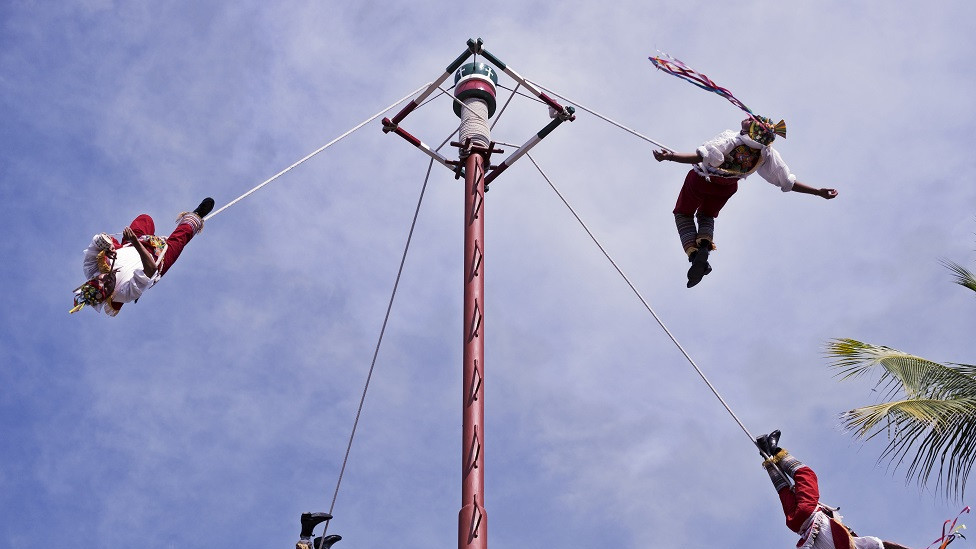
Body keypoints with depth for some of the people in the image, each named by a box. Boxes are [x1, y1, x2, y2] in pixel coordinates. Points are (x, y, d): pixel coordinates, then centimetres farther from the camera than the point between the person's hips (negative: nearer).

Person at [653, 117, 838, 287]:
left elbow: (703, 156, -55)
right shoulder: (769, 156, -27)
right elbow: (789, 183, -20)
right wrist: (819, 192, -9)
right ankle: (705, 245, -3)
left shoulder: (729, 140, -41)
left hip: (701, 180, -4)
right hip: (727, 188, 4)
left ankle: (694, 253, -9)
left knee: (683, 213, 19)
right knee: (707, 216, 31)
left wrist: (671, 157, -59)